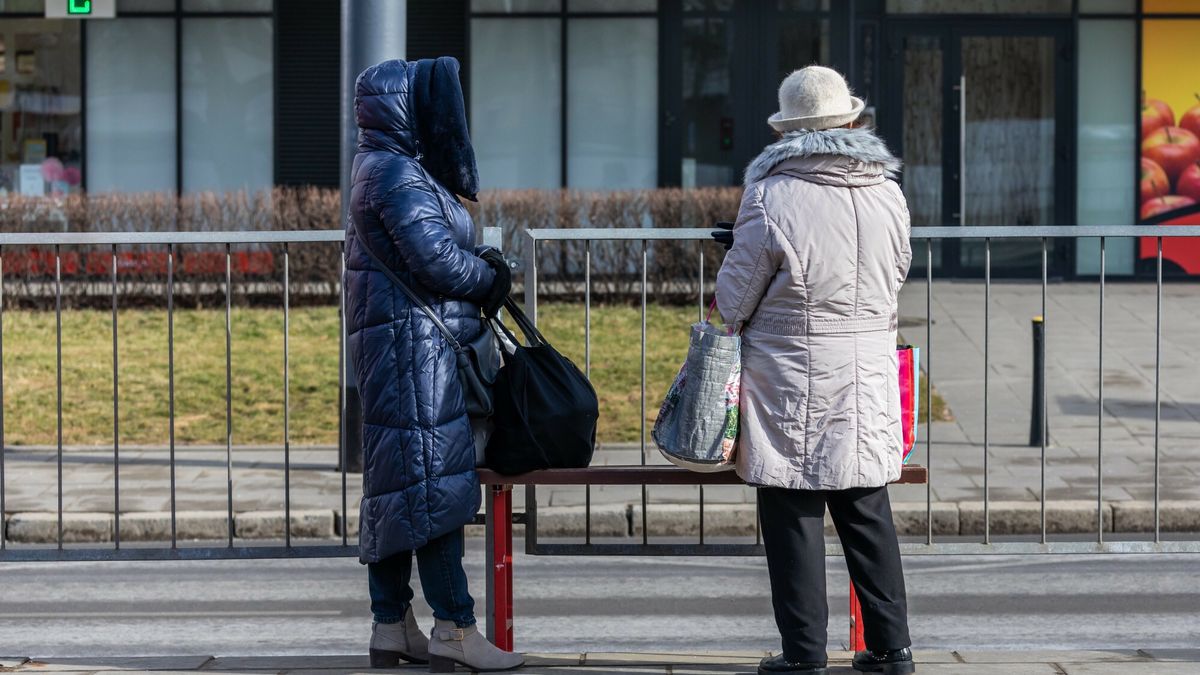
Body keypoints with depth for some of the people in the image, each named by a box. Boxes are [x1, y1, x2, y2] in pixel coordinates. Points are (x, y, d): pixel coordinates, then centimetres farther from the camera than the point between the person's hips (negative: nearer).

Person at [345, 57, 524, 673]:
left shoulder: (382, 167, 19)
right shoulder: (397, 172, -13)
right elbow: (435, 258, -20)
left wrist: (481, 266, 4)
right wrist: (489, 277, -3)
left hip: (403, 344, 10)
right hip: (413, 342, -10)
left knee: (396, 484, 10)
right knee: (433, 478, -9)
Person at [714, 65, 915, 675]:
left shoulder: (771, 198, -13)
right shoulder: (886, 192, 3)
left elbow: (734, 300, -6)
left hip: (793, 379, -5)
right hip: (870, 375, 5)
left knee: (794, 514, 3)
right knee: (868, 511, 13)